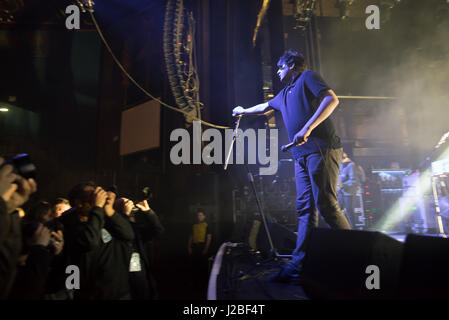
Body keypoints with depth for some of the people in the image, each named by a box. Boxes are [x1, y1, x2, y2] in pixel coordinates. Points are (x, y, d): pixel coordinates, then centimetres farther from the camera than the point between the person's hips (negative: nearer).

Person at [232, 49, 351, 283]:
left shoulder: (307, 77, 5)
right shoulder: (285, 94, 30)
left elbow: (332, 99, -11)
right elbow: (265, 107, 48)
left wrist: (307, 128, -19)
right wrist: (244, 111, 62)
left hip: (321, 149, -8)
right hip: (302, 155, 8)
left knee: (326, 204, -14)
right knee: (305, 208, 0)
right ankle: (298, 267, -2)